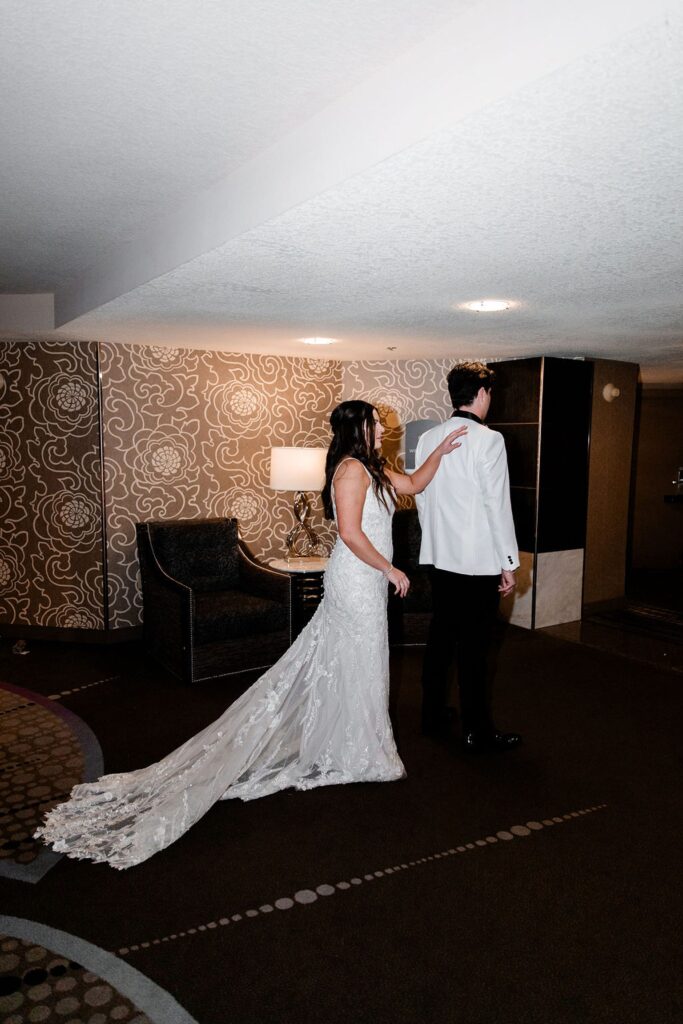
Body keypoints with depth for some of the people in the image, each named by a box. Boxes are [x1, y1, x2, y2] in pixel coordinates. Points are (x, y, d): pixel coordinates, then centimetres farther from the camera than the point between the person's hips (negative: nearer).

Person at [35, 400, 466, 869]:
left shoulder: (373, 469, 12)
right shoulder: (351, 469, -18)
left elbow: (413, 484, 22)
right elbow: (351, 534, -25)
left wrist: (442, 449, 13)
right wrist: (390, 569, -17)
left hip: (363, 582, 9)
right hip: (357, 581, -9)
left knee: (332, 662, 16)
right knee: (357, 666, 3)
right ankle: (358, 757, 19)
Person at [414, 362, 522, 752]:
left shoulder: (428, 438, 5)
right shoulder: (488, 440, -13)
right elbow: (498, 504, -14)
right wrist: (510, 563, -8)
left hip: (440, 556, 7)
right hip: (479, 560, -6)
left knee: (441, 637, 16)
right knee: (474, 647, 1)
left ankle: (434, 716, 28)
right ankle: (477, 732, 13)